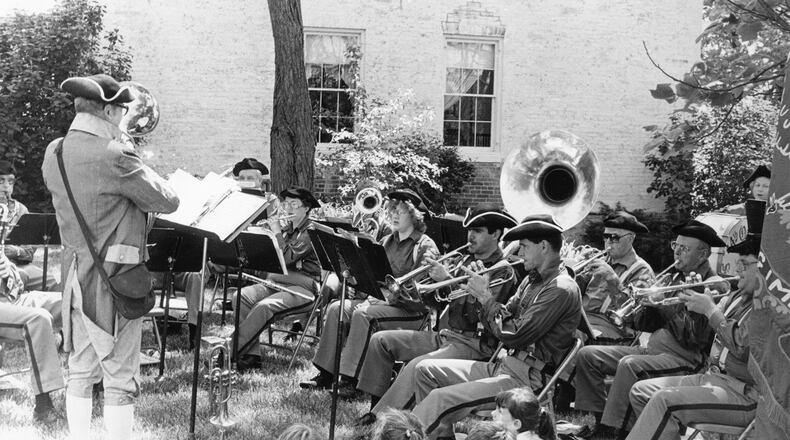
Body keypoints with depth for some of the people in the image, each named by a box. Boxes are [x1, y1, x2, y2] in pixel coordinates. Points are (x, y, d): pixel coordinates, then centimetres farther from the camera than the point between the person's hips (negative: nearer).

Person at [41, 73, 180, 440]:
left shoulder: (54, 153, 3)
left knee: (80, 370, 16)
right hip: (113, 278, -7)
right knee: (119, 378, 2)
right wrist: (139, 167, 1)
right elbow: (168, 202, -14)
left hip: (74, 275, 7)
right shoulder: (113, 157, -20)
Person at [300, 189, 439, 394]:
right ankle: (326, 374, -12)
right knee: (336, 308, -12)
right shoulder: (387, 242, 19)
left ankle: (351, 381, -28)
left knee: (363, 314, -31)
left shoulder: (426, 246, -6)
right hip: (381, 300, 8)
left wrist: (391, 294, -24)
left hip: (411, 311, -7)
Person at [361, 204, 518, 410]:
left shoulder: (504, 272, -8)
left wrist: (447, 279, -21)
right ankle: (376, 402, 3)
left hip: (474, 344, -9)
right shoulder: (467, 261, 17)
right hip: (445, 335, 9)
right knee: (380, 340, 2)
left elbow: (479, 314, -21)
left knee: (416, 367, -33)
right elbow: (438, 302, 18)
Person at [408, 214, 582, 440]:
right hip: (504, 365, 10)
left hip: (528, 379, -10)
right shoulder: (532, 280, 15)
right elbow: (502, 326, 15)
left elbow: (513, 336, -21)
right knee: (425, 370, 5)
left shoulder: (561, 289, -16)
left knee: (440, 399, -25)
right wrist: (483, 294, -2)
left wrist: (486, 298, -10)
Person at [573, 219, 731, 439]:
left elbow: (694, 337, -18)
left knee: (629, 365, -34)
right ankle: (601, 419, 1)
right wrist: (649, 302, -6)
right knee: (587, 355, -2)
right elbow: (640, 324, 14)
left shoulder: (715, 287, -8)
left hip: (683, 358, -8)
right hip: (651, 349, 9)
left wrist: (667, 303, -17)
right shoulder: (675, 277, 16)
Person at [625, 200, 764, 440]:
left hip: (747, 394, -10)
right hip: (714, 376, 10)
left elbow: (743, 347, -26)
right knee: (641, 391, 4)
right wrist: (696, 301, 3)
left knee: (665, 402, -27)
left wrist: (710, 310, -16)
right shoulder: (739, 296, 15)